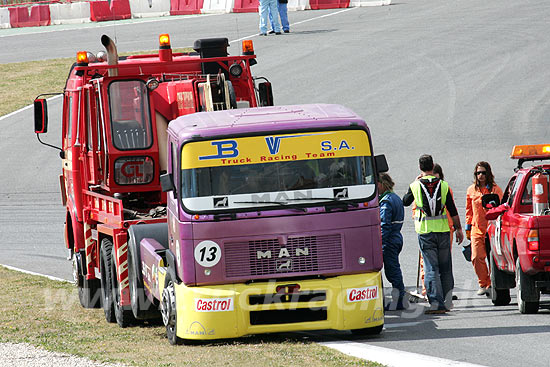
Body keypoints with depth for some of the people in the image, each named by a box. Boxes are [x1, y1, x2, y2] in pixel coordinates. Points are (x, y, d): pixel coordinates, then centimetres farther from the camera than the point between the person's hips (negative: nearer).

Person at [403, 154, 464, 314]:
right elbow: (453, 210, 0)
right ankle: (447, 298, 11)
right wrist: (458, 229, 7)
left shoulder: (415, 186, -4)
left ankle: (436, 302, -9)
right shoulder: (443, 185, -1)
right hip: (443, 230, 1)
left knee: (431, 268, -1)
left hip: (425, 232, -1)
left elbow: (405, 202, 15)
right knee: (445, 267, 13)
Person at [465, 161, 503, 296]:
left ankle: (491, 285, 7)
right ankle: (483, 284, 4)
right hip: (476, 229, 2)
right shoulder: (471, 190, 11)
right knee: (477, 257, -9)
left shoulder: (495, 189, 2)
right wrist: (468, 228, 17)